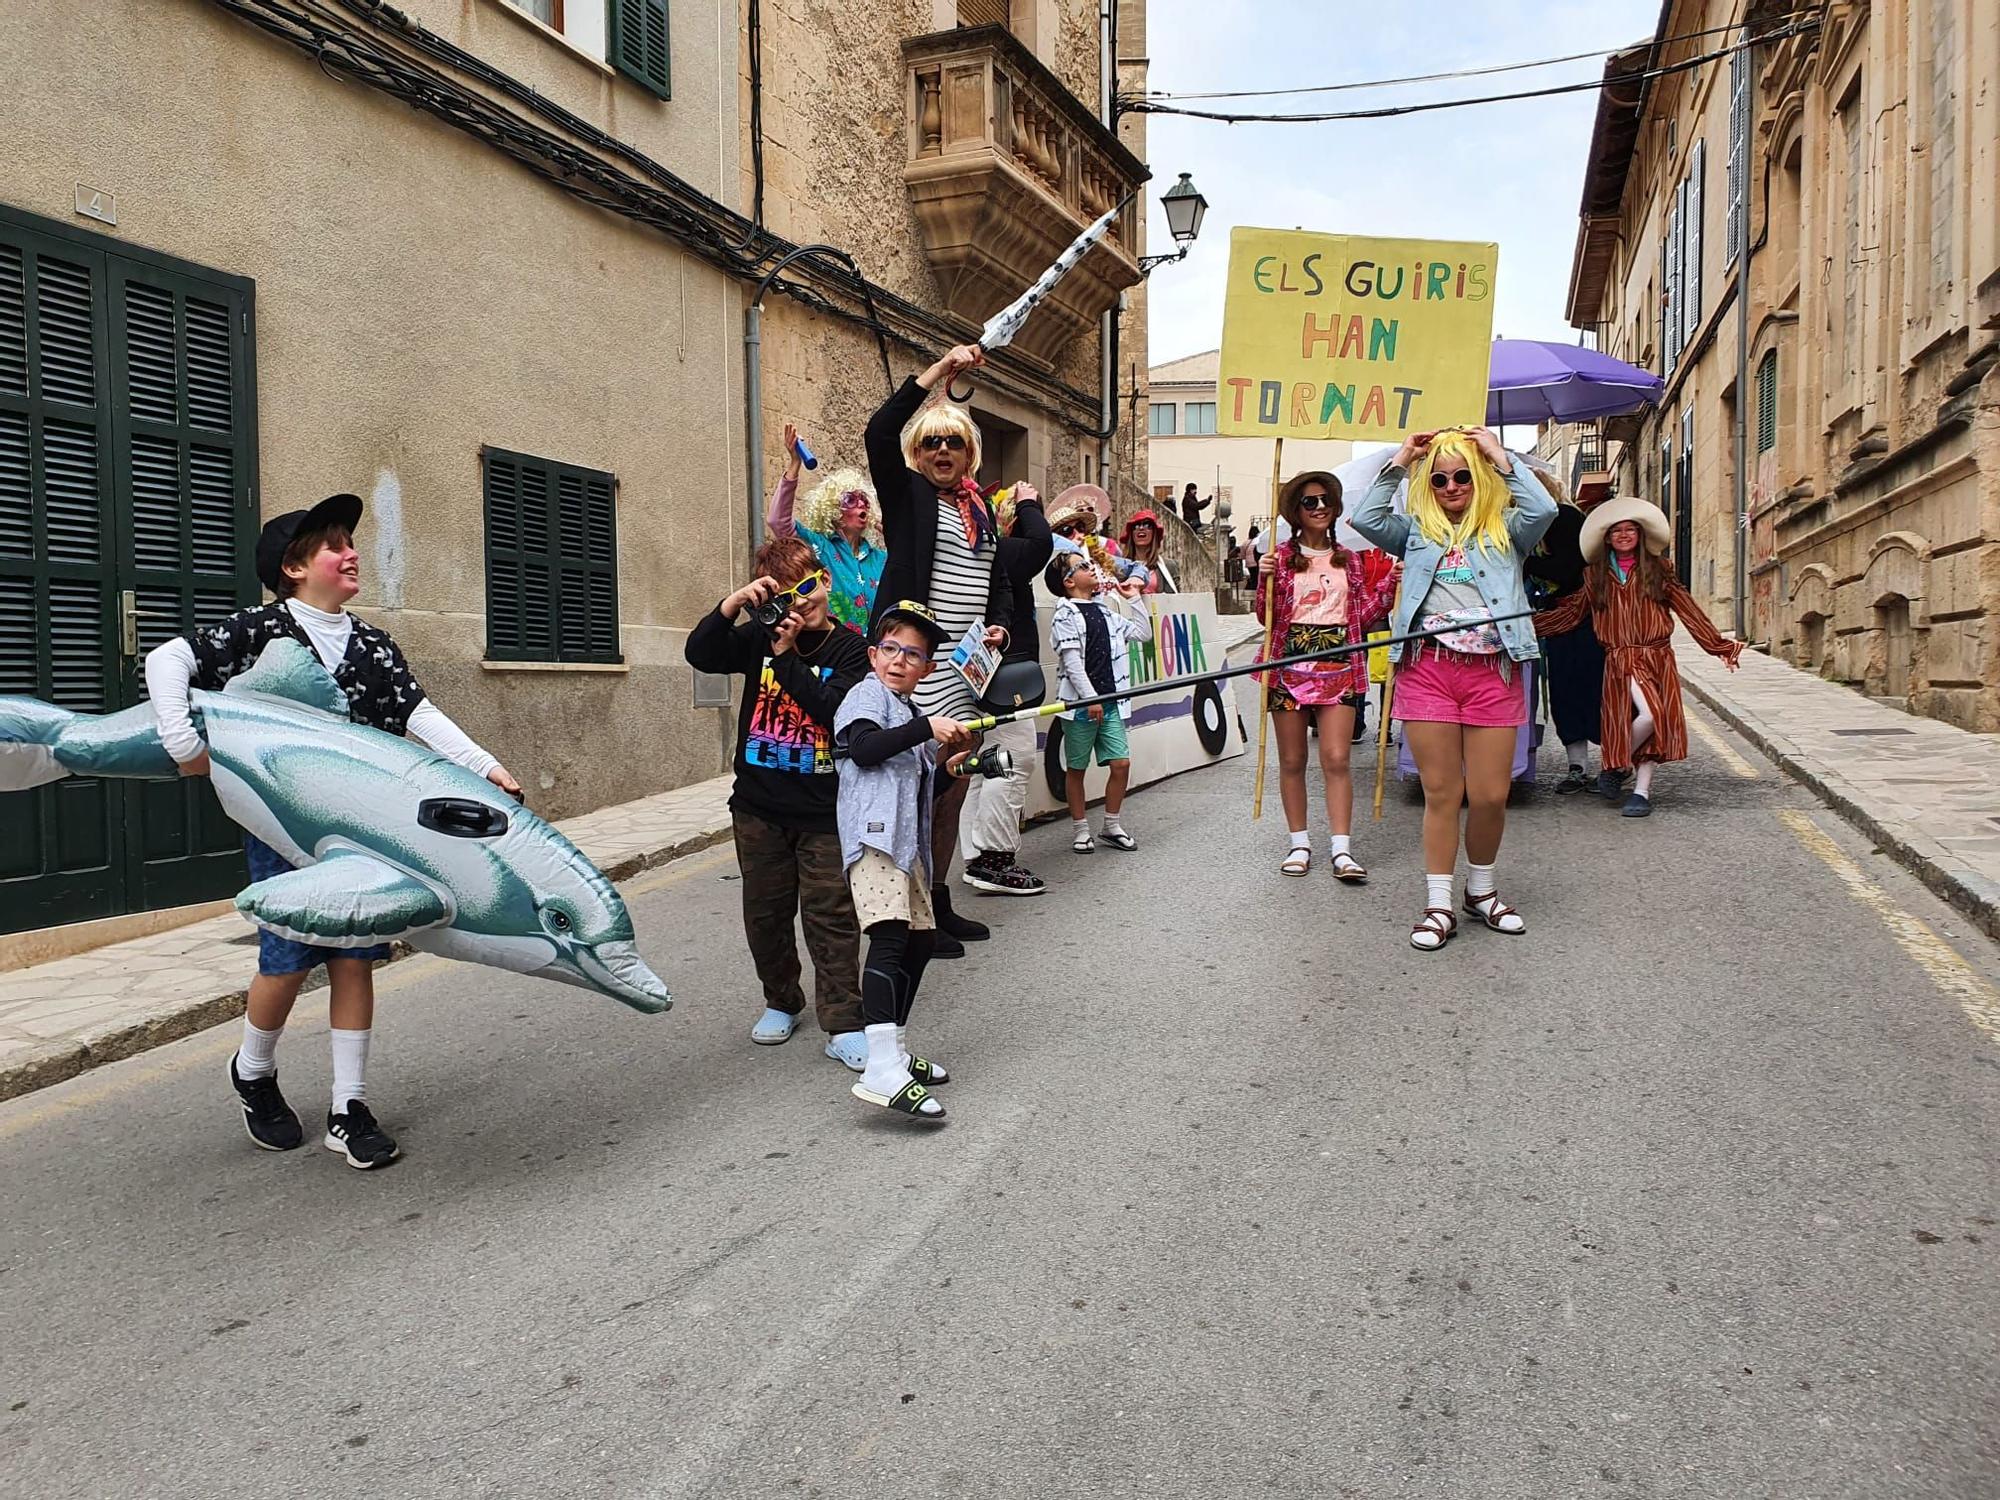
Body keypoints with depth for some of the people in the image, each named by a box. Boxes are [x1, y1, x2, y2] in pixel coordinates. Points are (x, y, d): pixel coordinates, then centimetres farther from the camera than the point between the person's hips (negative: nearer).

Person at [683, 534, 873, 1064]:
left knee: (831, 917, -2)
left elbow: (836, 710, -19)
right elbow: (699, 654, -10)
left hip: (824, 810, -3)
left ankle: (842, 1026, 4)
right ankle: (782, 1001, 33)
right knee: (765, 913, 14)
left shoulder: (850, 649, -5)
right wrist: (733, 603, -22)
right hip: (759, 807, 3)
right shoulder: (759, 638, 4)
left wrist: (788, 657, -21)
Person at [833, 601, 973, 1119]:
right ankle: (882, 1071, -32)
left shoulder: (907, 712, 26)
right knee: (889, 936, -23)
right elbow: (863, 748, -19)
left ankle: (896, 1051, 26)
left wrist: (945, 763, 16)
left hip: (905, 839, 10)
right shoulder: (868, 693, 0)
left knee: (920, 938, 14)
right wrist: (928, 728, -20)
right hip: (874, 834, -10)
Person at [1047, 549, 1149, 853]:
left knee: (1121, 763, 1)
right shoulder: (1065, 615, -6)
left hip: (1110, 702, 6)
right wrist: (1090, 699, -18)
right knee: (1076, 768, 4)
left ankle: (1111, 825, 15)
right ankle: (1080, 829, 16)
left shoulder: (1104, 611, 15)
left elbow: (1143, 633, 21)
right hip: (1079, 704, -6)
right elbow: (1072, 661, -13)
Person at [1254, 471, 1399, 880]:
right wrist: (1265, 579, -14)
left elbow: (1362, 616, 13)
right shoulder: (1282, 557, 5)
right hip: (1290, 663, -1)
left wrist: (1388, 586, 2)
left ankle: (1342, 850, -7)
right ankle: (1300, 843, 16)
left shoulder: (1350, 560, 14)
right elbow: (1266, 617, 1)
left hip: (1339, 666, 1)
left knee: (1337, 759, -7)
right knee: (1292, 760, 5)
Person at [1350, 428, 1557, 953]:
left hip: (1492, 670, 0)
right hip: (1427, 669, 0)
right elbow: (1366, 518, 2)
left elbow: (1543, 508, -6)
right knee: (1441, 792, 1)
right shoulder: (1417, 532, 16)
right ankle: (1438, 905, 8)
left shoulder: (1504, 530, 13)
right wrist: (1398, 462, 6)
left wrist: (1500, 457, 2)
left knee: (1490, 795, 1)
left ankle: (1481, 889, 24)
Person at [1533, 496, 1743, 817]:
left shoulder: (1658, 570, 8)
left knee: (1656, 721, -3)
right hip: (1621, 660, -2)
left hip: (1657, 658, 2)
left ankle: (1642, 791, 5)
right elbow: (1570, 613, 10)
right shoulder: (1596, 575, 9)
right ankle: (1614, 766, 1)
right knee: (1649, 713, -21)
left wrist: (1719, 645, 3)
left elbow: (1688, 610, 6)